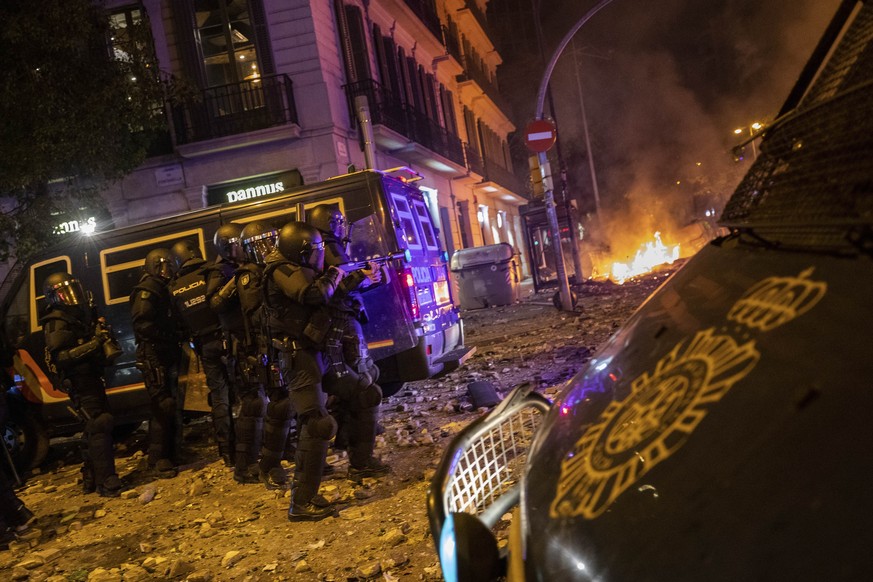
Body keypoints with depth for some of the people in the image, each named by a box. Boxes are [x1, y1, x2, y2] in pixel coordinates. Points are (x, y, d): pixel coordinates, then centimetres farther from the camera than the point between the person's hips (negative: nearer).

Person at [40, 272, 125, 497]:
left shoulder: (81, 316, 16)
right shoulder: (57, 322, -12)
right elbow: (59, 357, -22)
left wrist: (106, 339, 4)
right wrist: (93, 344, -29)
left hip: (91, 379, 9)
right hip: (79, 383, -9)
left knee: (94, 429, 15)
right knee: (100, 426, -14)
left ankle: (91, 479, 26)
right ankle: (107, 482, -13)